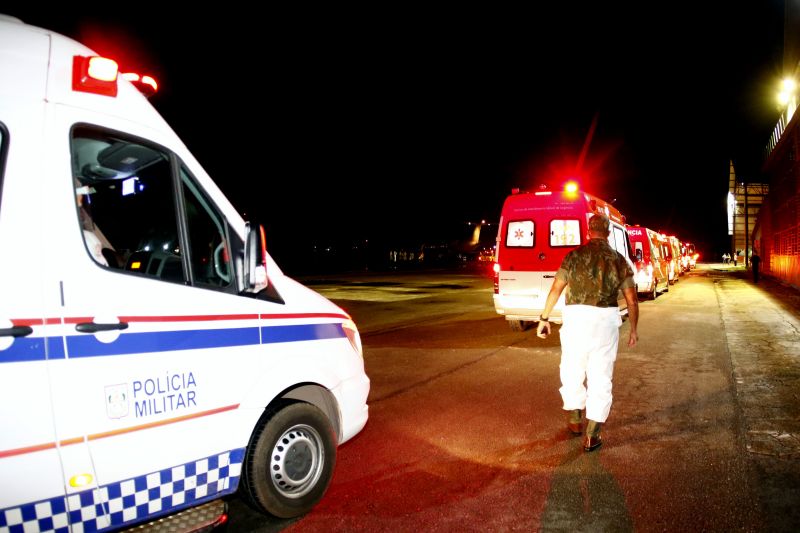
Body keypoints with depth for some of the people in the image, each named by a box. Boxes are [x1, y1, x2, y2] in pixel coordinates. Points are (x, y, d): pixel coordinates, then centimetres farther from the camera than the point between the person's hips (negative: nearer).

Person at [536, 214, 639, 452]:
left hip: (577, 318, -1)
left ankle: (575, 420, 32)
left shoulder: (575, 255, 2)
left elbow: (556, 289, -2)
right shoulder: (619, 260, 6)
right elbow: (632, 301, 5)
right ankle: (592, 436, 10)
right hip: (606, 320, 1)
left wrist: (544, 318, 7)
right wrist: (633, 329, 16)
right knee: (600, 378, 8)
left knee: (572, 371, 18)